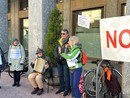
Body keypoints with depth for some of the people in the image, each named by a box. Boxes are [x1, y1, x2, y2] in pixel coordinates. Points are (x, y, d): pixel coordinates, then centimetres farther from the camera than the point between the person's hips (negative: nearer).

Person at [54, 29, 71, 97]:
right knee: (60, 75, 14)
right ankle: (62, 88, 28)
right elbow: (56, 50, 13)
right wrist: (57, 57, -3)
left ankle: (67, 89, 10)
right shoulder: (59, 41, 13)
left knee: (66, 75, -1)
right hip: (59, 61, 7)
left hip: (65, 61, -7)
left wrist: (61, 58, -18)